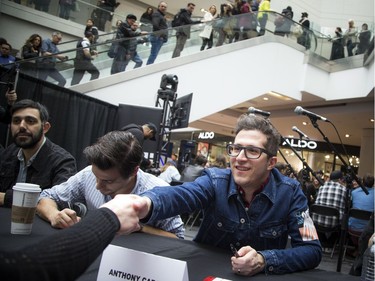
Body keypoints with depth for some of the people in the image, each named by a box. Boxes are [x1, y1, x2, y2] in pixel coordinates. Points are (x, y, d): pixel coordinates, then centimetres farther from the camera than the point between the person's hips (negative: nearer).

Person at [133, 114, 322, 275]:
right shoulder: (215, 181, -12)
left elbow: (312, 250, -15)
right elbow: (179, 195, -31)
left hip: (261, 277, 0)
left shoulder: (290, 192, -10)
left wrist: (263, 261, -31)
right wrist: (145, 204, -53)